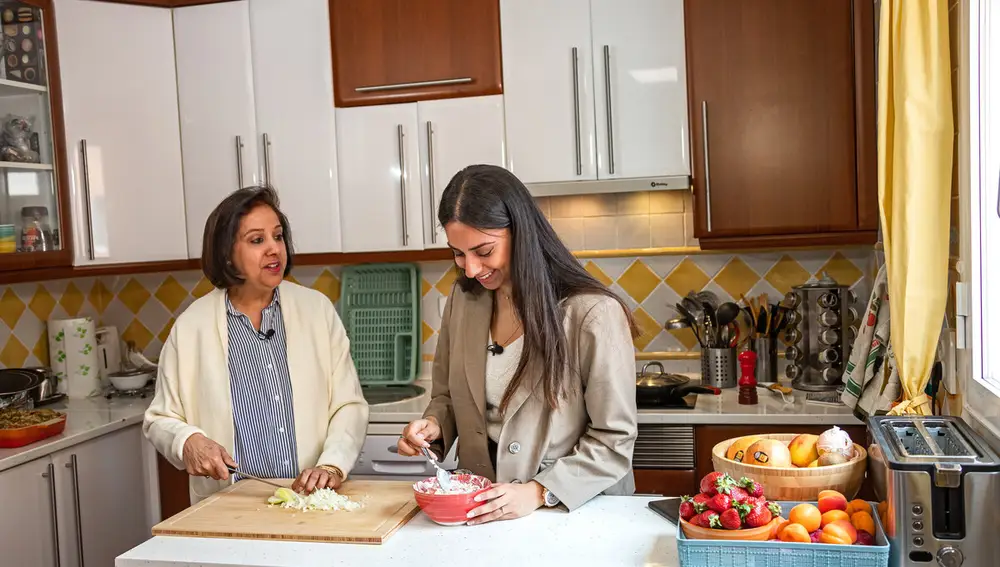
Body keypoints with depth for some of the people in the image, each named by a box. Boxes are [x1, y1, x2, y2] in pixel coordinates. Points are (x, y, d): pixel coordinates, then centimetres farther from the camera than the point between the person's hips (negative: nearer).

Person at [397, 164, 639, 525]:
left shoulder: (594, 315, -14)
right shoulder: (462, 301, 4)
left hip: (578, 510, -3)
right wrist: (434, 426, -5)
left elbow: (614, 441, -11)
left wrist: (538, 493, -19)